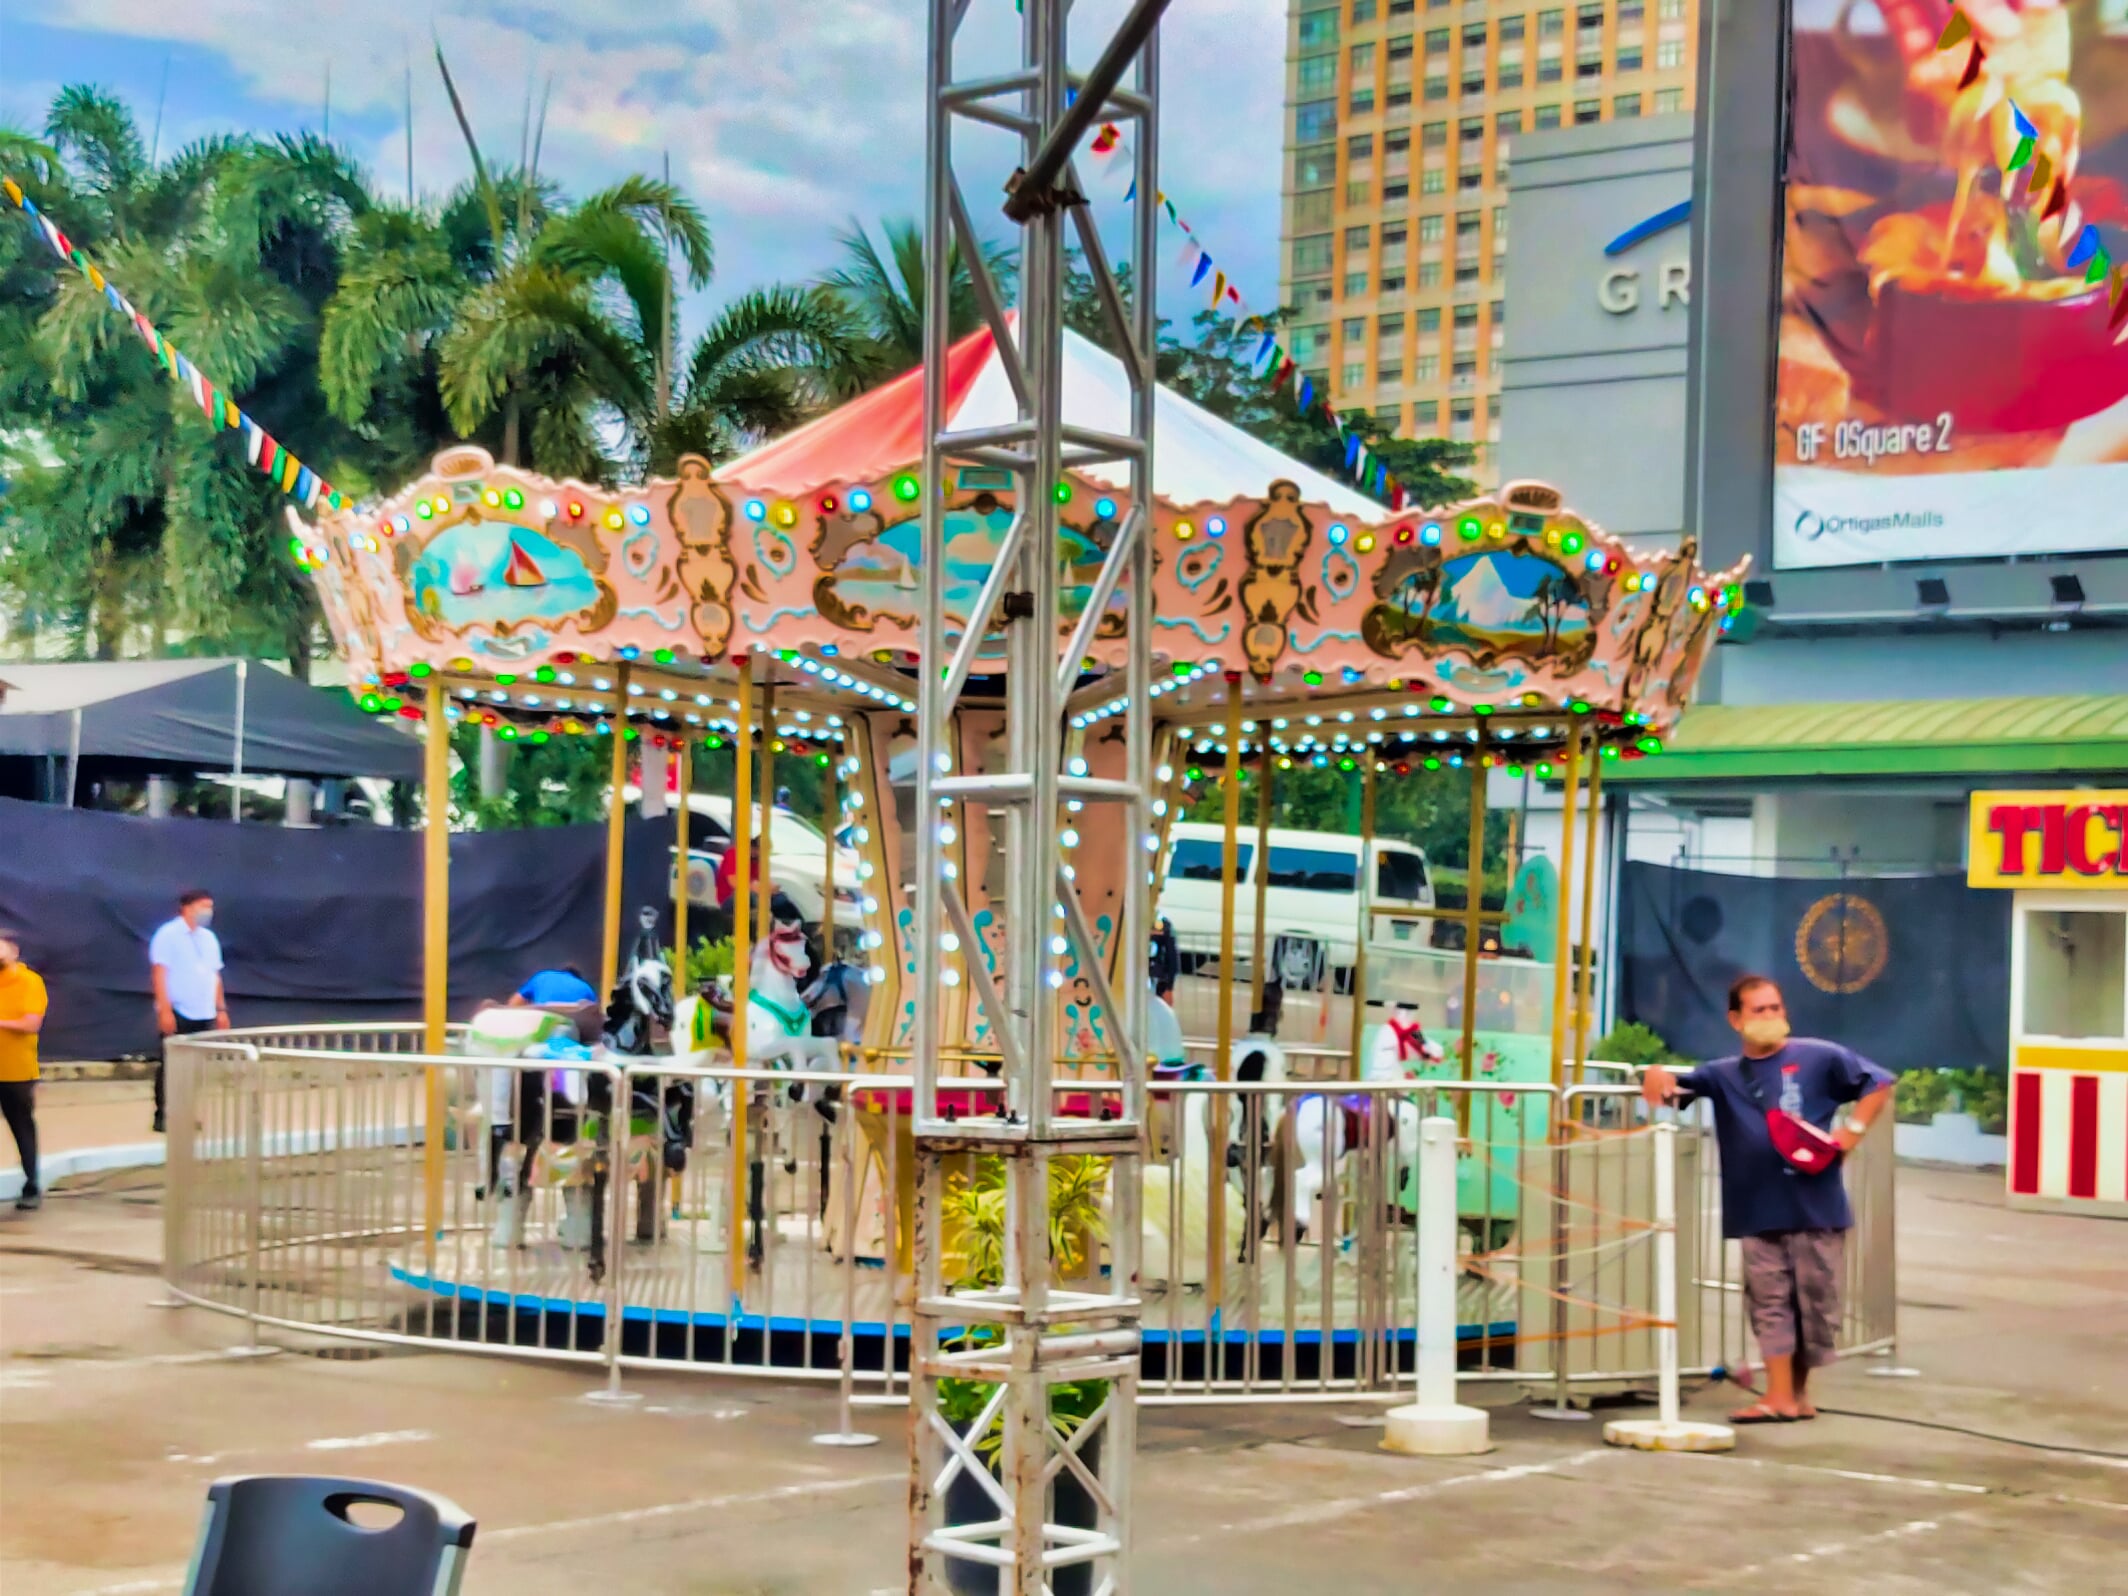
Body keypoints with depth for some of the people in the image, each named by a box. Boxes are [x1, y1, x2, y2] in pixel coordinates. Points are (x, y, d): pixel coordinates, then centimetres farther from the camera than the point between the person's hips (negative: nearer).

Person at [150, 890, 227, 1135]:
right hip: (178, 1013, -6)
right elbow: (159, 972, -12)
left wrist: (221, 1009, 14)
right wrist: (164, 1009, -18)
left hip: (205, 1014, 6)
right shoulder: (168, 935, -7)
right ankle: (162, 1115, 4)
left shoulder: (208, 938, 14)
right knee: (170, 1065, -2)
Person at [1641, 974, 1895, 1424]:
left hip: (1816, 1206, -2)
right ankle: (1779, 1396, 0)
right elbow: (1685, 1083, -2)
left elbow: (1878, 1083, 2)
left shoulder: (1820, 1058, 1)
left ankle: (1799, 1391, 18)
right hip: (1759, 1213, 2)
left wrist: (1853, 1130, -9)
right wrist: (1661, 1077, -25)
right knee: (1770, 1302, 0)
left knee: (1815, 1299, 5)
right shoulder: (1724, 1075, 10)